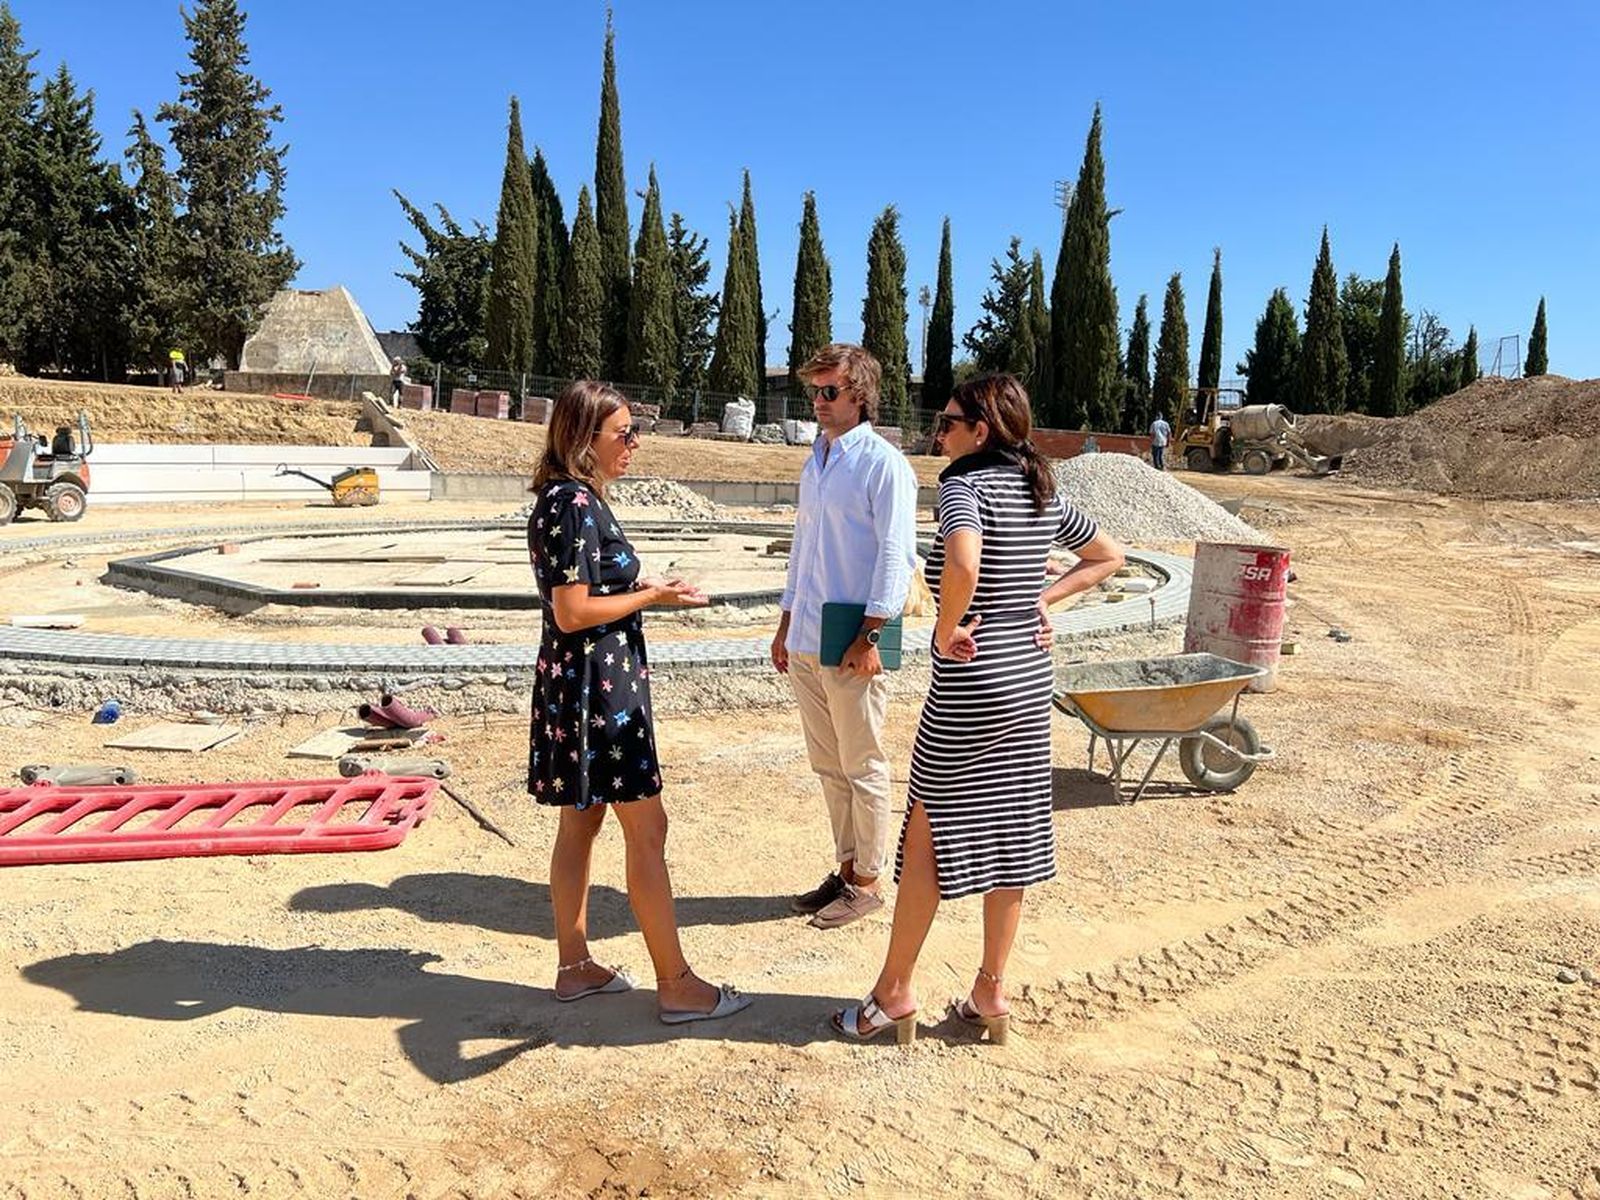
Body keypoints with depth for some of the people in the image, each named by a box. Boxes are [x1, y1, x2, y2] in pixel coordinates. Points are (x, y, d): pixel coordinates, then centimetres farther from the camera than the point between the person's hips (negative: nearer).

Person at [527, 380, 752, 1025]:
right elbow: (573, 613, -21)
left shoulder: (565, 499, 12)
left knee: (580, 823, 15)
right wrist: (652, 596, -12)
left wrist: (642, 587, 10)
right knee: (647, 831, -3)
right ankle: (676, 984, 7)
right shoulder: (577, 505, -18)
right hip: (598, 685, -10)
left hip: (576, 682, 10)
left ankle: (575, 966, 26)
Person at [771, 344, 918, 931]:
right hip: (806, 640, 8)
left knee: (863, 767, 3)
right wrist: (786, 624, 19)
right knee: (828, 765, 15)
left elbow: (895, 555, -13)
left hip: (851, 644, -8)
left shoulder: (882, 463, -8)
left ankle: (868, 880, 15)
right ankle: (846, 867, 27)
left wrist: (870, 635, -19)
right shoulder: (814, 463, 17)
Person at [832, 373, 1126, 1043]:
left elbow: (963, 566, -35)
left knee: (927, 835, 4)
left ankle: (894, 993, 16)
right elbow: (1108, 557, 21)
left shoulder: (964, 486, -14)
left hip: (969, 685, -8)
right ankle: (990, 993, 23)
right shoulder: (1042, 492, 9)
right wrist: (1042, 599, 12)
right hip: (1029, 677, 8)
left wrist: (947, 631, -19)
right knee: (1012, 832, 12)